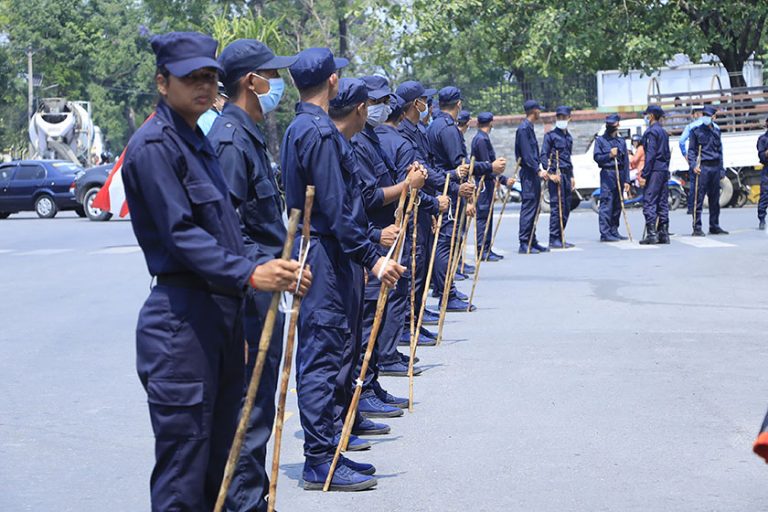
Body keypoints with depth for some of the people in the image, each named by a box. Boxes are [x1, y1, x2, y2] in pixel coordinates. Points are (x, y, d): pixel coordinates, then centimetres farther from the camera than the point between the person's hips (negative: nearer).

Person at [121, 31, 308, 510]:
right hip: (181, 317, -10)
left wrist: (270, 270, 17)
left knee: (218, 457, 15)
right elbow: (180, 233, -20)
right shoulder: (153, 145, -12)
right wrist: (249, 273, -29)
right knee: (182, 472, -6)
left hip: (222, 310, 10)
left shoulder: (198, 141, 17)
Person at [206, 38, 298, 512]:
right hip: (250, 291, -10)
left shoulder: (250, 135, 16)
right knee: (251, 398, -4)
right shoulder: (231, 139, -16)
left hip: (264, 283, 10)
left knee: (259, 395, 16)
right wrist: (253, 278, -23)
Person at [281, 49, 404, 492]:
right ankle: (321, 462, -2)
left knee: (334, 355, 15)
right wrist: (372, 257, -20)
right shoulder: (320, 132, -16)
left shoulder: (299, 128, 16)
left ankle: (330, 449, 22)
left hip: (321, 253, 11)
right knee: (325, 357, -6)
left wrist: (369, 249, 24)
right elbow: (336, 210, -22)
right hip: (328, 258, -11)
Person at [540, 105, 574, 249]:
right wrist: (551, 173, -18)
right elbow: (543, 156, -8)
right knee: (557, 206, -11)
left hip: (566, 175, 8)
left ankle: (560, 238, 14)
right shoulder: (551, 135, -3)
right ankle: (554, 240, -9)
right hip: (556, 175, -8)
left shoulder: (569, 137, 19)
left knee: (566, 208, 8)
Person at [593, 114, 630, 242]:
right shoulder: (600, 140, 5)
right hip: (607, 174, -5)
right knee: (606, 204, -10)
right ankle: (605, 233, -13)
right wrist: (609, 155, -18)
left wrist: (626, 180, 8)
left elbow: (626, 162, 14)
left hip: (620, 175, 5)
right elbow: (597, 157, -2)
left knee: (617, 205, 6)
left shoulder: (621, 141, 16)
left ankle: (614, 231, 14)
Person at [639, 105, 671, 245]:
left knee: (649, 202, -9)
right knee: (662, 203, 10)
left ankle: (651, 234, -14)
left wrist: (644, 174, -17)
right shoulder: (664, 132, 18)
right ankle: (664, 234, 10)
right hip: (664, 171, 9)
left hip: (654, 171, -9)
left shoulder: (651, 131, -10)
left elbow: (650, 154, -17)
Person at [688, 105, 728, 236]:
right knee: (698, 198, -8)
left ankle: (714, 226, 17)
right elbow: (691, 150, -1)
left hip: (715, 168, 5)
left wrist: (721, 169, 16)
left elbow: (720, 151, 20)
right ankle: (697, 228, -6)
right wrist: (693, 165, -16)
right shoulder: (696, 131, 1)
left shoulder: (716, 131, 15)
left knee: (715, 199, 9)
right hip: (702, 168, -5)